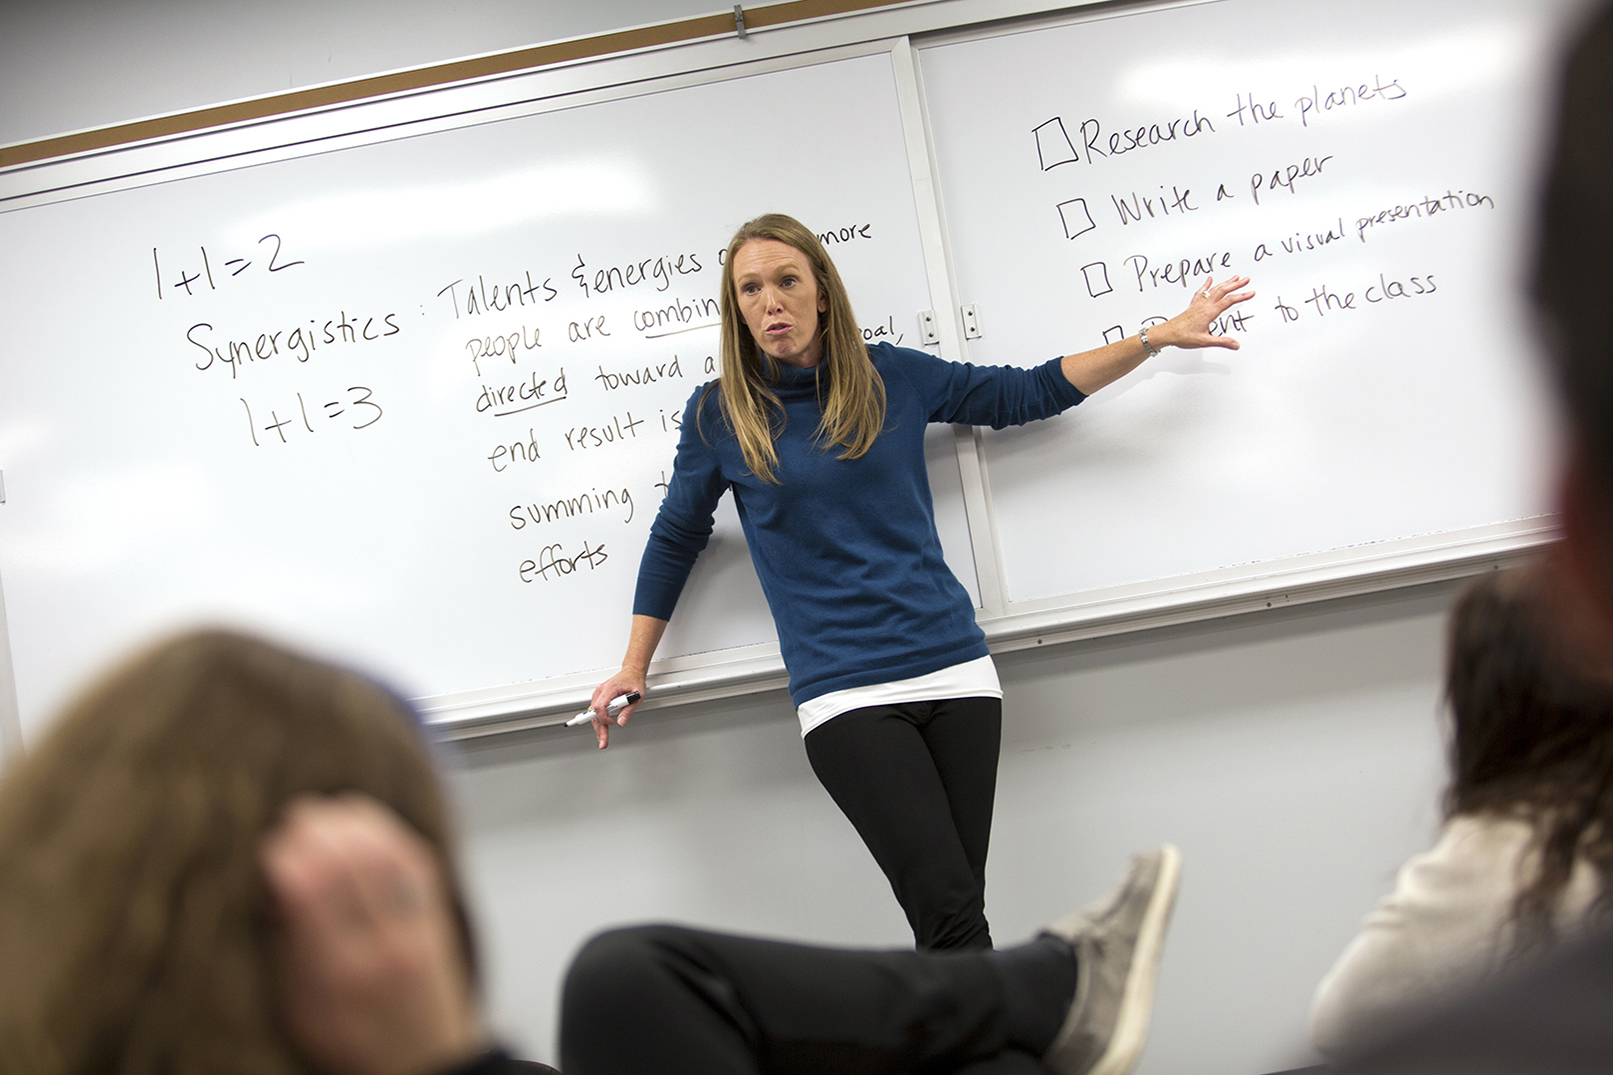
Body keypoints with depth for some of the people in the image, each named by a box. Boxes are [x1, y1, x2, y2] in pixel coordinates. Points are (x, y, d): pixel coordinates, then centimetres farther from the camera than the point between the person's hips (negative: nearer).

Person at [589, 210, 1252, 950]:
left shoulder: (893, 377, 9)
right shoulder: (718, 414, 6)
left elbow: (1029, 393, 19)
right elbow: (674, 541, 18)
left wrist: (1161, 336, 18)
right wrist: (633, 669, 24)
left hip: (953, 668, 2)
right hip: (842, 695, -2)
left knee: (955, 921, -4)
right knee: (948, 910, -17)